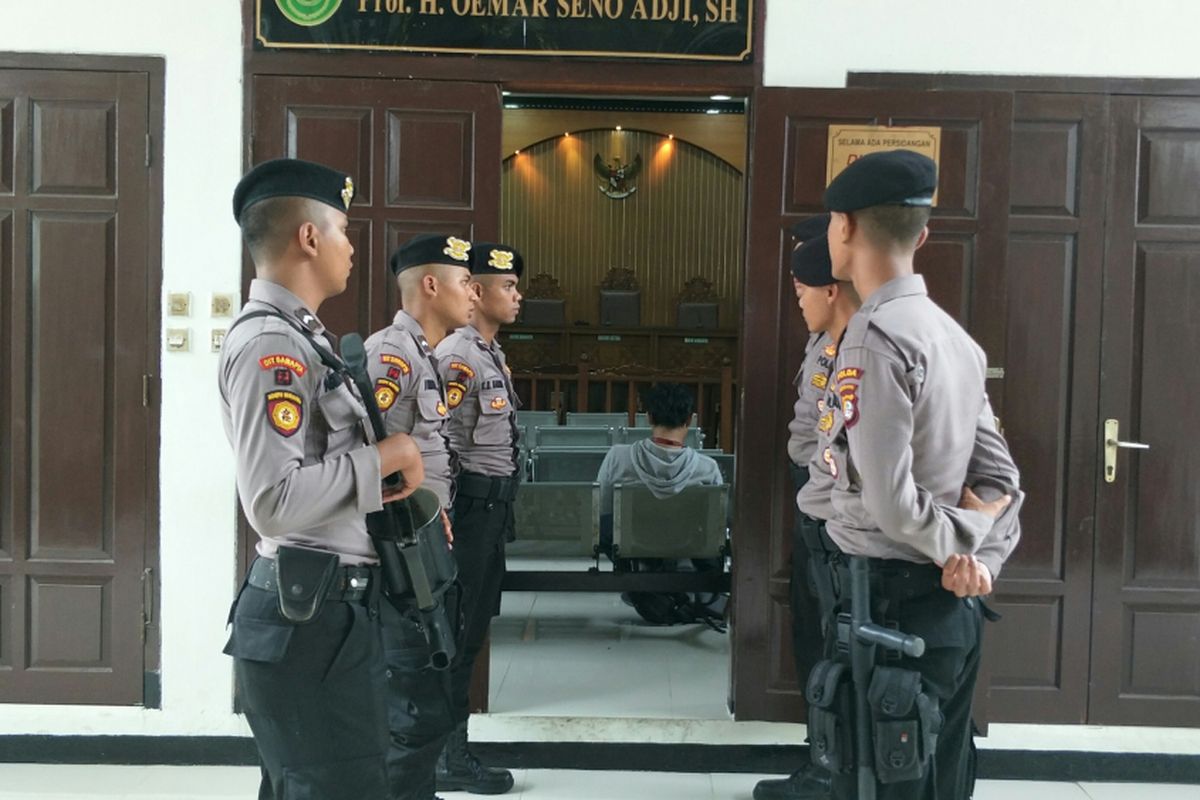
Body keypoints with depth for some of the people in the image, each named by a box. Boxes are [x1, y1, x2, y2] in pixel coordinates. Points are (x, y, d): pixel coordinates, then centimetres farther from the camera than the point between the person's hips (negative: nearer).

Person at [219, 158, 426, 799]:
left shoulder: (295, 335, 14)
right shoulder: (270, 344, -18)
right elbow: (272, 501, -28)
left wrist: (392, 478, 5)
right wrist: (382, 458, -17)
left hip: (327, 607, 10)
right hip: (309, 616, -10)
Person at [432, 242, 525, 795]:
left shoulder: (492, 355, 16)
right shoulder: (456, 357, -15)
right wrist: (444, 525, -20)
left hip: (493, 508, 10)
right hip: (470, 507, -10)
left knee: (471, 630, 14)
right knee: (456, 634, -2)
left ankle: (453, 749, 25)